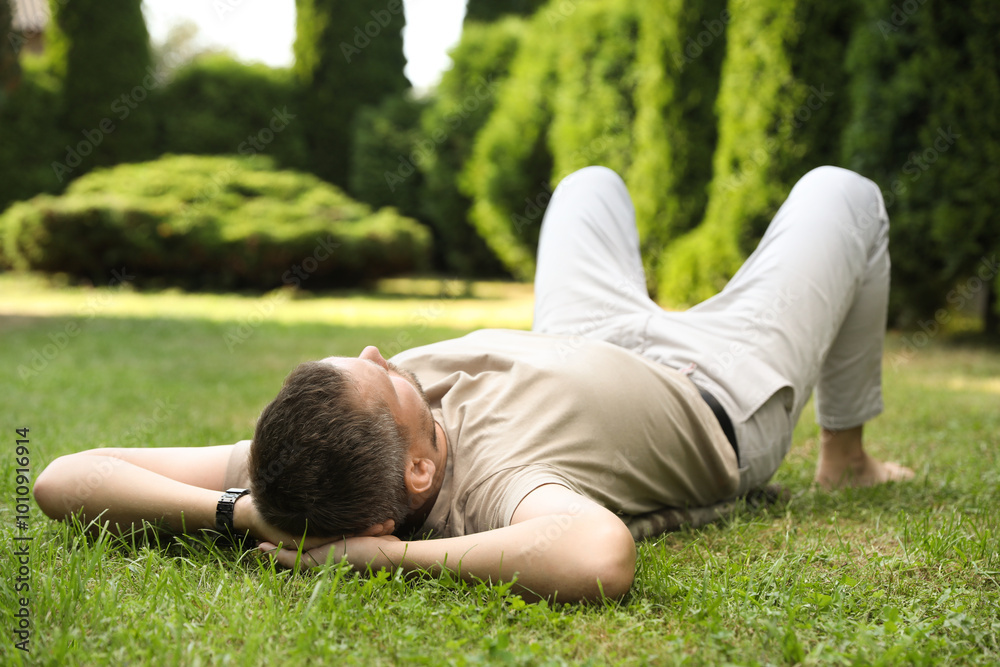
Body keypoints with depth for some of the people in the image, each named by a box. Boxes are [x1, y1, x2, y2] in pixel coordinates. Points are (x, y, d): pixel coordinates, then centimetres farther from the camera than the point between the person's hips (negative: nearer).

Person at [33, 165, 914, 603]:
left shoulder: (307, 459, -36)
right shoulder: (498, 482, -51)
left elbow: (63, 477, -37)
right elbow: (600, 558, -76)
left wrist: (237, 512, -49)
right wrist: (396, 553, -63)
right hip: (729, 391, -5)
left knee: (592, 180, 34)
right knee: (841, 188, 18)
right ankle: (846, 460, 40)